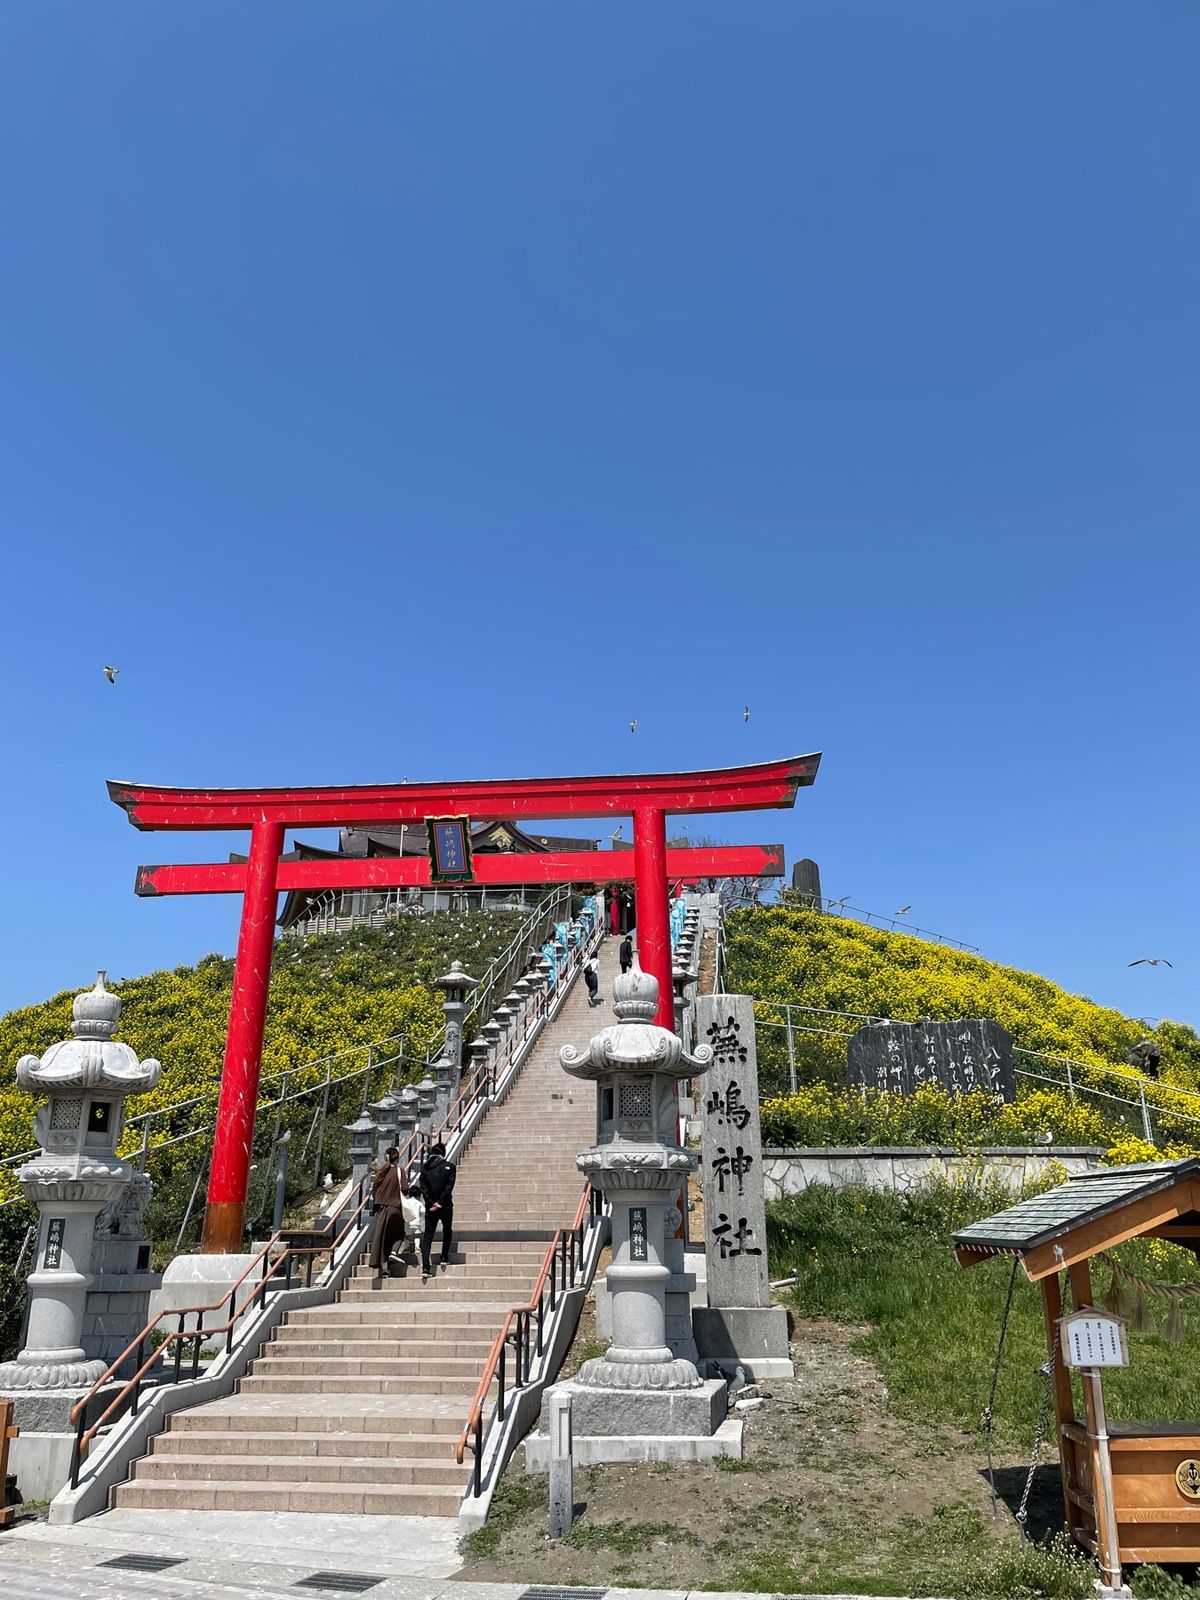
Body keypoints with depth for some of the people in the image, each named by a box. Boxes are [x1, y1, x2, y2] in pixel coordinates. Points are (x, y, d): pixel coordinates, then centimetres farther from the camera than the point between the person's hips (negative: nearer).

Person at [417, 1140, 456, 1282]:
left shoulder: (425, 1167, 3)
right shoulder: (449, 1166, -4)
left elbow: (423, 1187, -2)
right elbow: (449, 1186, -11)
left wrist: (431, 1203, -6)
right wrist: (440, 1202, -10)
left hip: (430, 1207, 2)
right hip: (446, 1206, -2)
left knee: (427, 1236, 3)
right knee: (447, 1231, 23)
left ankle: (425, 1268, -8)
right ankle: (444, 1258, 21)